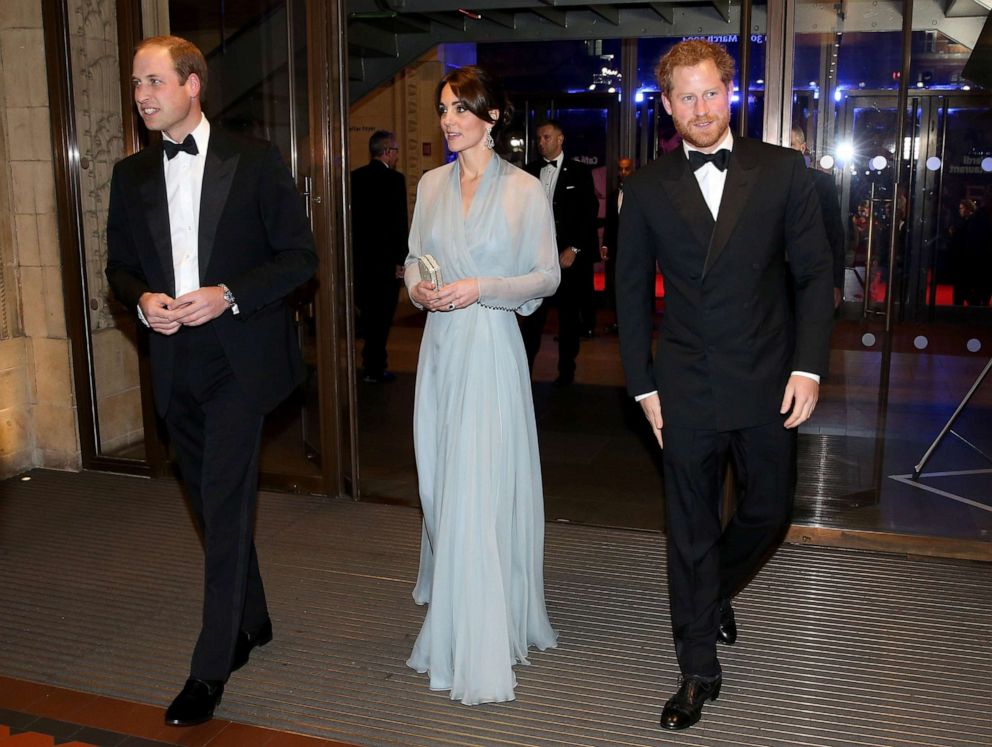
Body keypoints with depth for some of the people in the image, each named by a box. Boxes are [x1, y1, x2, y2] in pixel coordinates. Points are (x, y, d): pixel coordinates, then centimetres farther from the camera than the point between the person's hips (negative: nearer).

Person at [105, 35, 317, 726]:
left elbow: (300, 255, -5)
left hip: (239, 357, -5)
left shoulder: (255, 162, -4)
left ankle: (211, 669, 2)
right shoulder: (131, 176, 9)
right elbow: (119, 266, 15)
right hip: (174, 364, 5)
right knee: (215, 504, 16)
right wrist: (142, 300, -8)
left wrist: (228, 296, -17)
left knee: (225, 507, -7)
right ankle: (252, 620, 35)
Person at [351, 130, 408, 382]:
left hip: (359, 257, 6)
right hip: (385, 258, -6)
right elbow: (400, 224, -15)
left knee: (367, 312, 18)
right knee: (381, 316, 3)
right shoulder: (394, 179, -13)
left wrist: (354, 251, 16)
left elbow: (349, 217, 9)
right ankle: (374, 369, 8)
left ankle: (371, 361, 27)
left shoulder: (354, 177, 5)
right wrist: (401, 260, -9)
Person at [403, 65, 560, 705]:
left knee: (482, 491, -7)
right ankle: (449, 613, 35)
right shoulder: (431, 185, 10)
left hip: (491, 346, -5)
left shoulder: (524, 189, -3)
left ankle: (483, 652, 1)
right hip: (441, 344, 5)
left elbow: (548, 276, -3)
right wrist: (418, 287, -5)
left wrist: (481, 288, -16)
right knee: (441, 484, 13)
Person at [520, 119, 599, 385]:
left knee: (569, 314, 6)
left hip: (568, 254, -1)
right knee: (533, 313, -1)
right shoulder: (530, 171, 9)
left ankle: (566, 371, 17)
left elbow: (590, 213, -2)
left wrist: (574, 249, -9)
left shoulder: (579, 172, 1)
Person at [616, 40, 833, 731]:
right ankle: (700, 670, 23)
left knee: (768, 513, 13)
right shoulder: (646, 189, 1)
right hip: (685, 391, 0)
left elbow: (814, 273, 1)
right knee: (691, 530, 8)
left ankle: (716, 590, 46)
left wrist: (808, 366, -7)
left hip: (768, 386, 1)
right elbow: (631, 292, 6)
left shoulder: (783, 171, 0)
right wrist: (644, 386, 1)